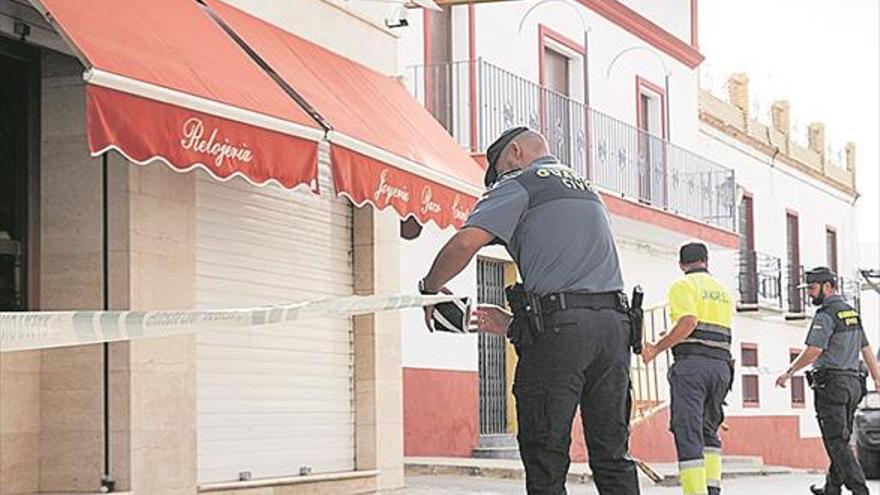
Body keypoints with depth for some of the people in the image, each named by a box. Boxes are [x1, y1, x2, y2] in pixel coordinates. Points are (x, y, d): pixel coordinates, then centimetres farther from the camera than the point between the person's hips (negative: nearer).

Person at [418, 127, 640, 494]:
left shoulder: (520, 183, 6)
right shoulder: (588, 191, 30)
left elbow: (466, 242, -10)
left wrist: (430, 288, 6)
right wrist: (515, 324, 27)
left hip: (559, 327, -7)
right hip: (613, 323, 7)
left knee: (545, 463, -3)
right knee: (613, 457, 9)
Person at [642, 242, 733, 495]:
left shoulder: (683, 286, 1)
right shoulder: (723, 291, 22)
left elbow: (688, 322, -16)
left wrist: (657, 348, -9)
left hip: (691, 363, -6)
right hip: (721, 364, 7)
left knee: (688, 433, -8)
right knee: (709, 430, 17)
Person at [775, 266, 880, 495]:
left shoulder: (826, 315, -11)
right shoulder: (852, 313, 16)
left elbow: (813, 351, -19)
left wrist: (789, 372, -10)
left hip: (832, 384, -9)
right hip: (854, 383, 9)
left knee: (837, 441, -8)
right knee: (841, 439, 14)